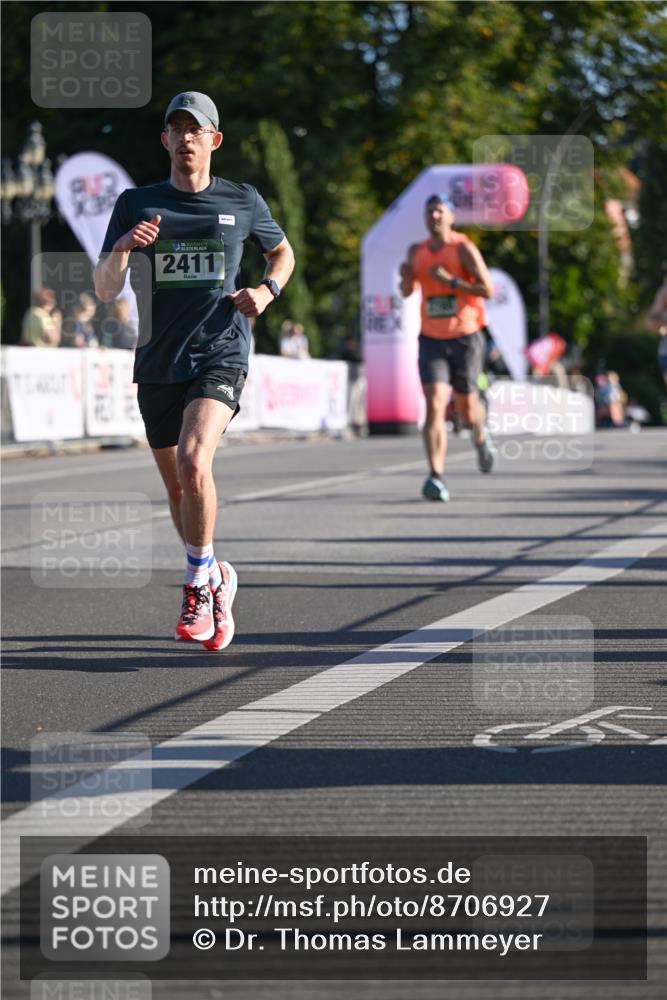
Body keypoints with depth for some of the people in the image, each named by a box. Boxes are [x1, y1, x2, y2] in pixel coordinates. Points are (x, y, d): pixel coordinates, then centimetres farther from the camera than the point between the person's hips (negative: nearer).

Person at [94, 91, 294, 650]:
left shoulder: (243, 202, 5)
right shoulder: (136, 204, 5)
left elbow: (283, 252, 24)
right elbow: (105, 290, 0)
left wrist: (267, 289, 2)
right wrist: (122, 250, -20)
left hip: (220, 356, -3)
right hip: (157, 366, 3)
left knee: (193, 463, -26)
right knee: (178, 488, 12)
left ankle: (198, 584, -11)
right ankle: (215, 578, 36)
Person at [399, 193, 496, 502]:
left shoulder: (463, 248, -7)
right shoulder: (417, 251, 7)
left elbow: (488, 290, -13)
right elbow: (407, 292, 19)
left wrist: (450, 280, -21)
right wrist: (406, 277, -4)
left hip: (465, 338, -2)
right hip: (431, 340, 2)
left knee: (466, 406, 11)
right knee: (434, 405, -15)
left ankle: (481, 437, 48)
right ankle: (435, 477, -21)